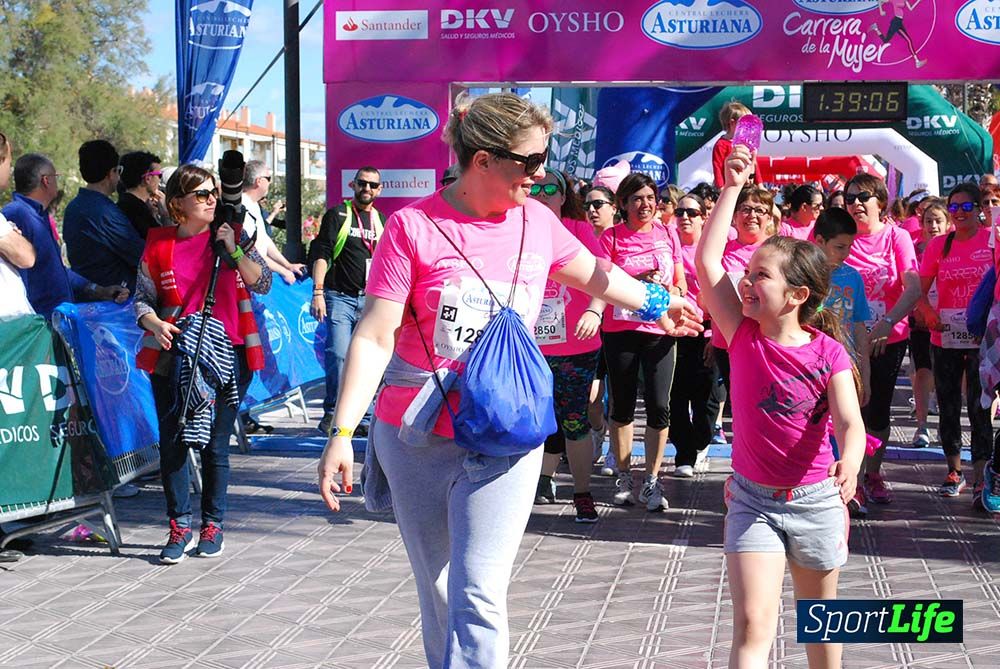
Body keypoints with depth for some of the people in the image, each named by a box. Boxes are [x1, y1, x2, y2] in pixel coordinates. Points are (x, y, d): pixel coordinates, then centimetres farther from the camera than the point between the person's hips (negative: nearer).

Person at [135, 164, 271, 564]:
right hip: (174, 355, 1)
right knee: (172, 442, 0)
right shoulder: (159, 244, 3)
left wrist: (233, 250, -13)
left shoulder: (232, 235, 4)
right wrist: (155, 323, -12)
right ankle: (180, 527, 12)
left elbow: (262, 284, -3)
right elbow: (143, 298, 8)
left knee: (216, 444, 3)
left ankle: (213, 525, 17)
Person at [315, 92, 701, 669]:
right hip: (417, 439, -1)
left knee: (478, 598, -11)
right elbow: (375, 337, -13)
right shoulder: (414, 226, -10)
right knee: (439, 593, 13)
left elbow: (594, 274, 22)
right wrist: (342, 434, -19)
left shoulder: (537, 222, 1)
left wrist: (658, 303, 35)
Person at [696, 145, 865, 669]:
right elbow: (707, 261, -15)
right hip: (752, 500, 0)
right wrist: (732, 188, -16)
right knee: (752, 624, -12)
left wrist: (850, 463, -44)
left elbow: (849, 421, -21)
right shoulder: (743, 335, -8)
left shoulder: (828, 353, -11)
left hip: (816, 501, 0)